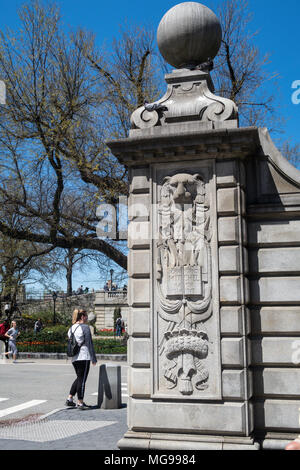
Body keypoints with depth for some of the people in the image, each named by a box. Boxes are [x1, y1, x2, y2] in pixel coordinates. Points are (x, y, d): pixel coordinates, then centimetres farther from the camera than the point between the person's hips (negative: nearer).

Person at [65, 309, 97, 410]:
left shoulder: (71, 328, 13)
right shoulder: (85, 327, -9)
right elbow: (89, 343, -10)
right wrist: (94, 358, -6)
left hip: (74, 358, 7)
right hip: (84, 356, -7)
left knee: (79, 378, 20)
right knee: (82, 379, -1)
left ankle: (69, 399, 19)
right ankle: (80, 403, 2)